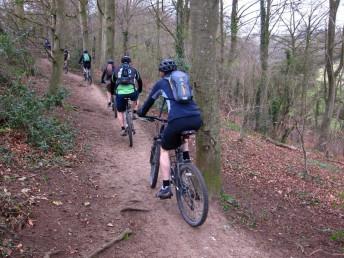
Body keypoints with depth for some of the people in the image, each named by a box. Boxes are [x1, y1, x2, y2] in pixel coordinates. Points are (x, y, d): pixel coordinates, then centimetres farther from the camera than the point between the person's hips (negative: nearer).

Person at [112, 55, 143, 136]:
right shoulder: (133, 70, 19)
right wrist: (139, 91, 44)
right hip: (132, 93, 0)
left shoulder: (117, 70, 19)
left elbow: (112, 82, 26)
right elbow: (140, 81, 27)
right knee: (136, 98, 37)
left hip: (120, 94, 0)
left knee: (120, 112, 19)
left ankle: (123, 129, 9)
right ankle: (134, 113, 23)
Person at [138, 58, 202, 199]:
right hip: (196, 119, 5)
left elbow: (149, 101, 28)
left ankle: (166, 188, 11)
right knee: (182, 134, 40)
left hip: (177, 120, -4)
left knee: (164, 150, 17)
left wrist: (141, 112, 48)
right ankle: (186, 161, 28)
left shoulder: (160, 83, 15)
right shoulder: (185, 78, 26)